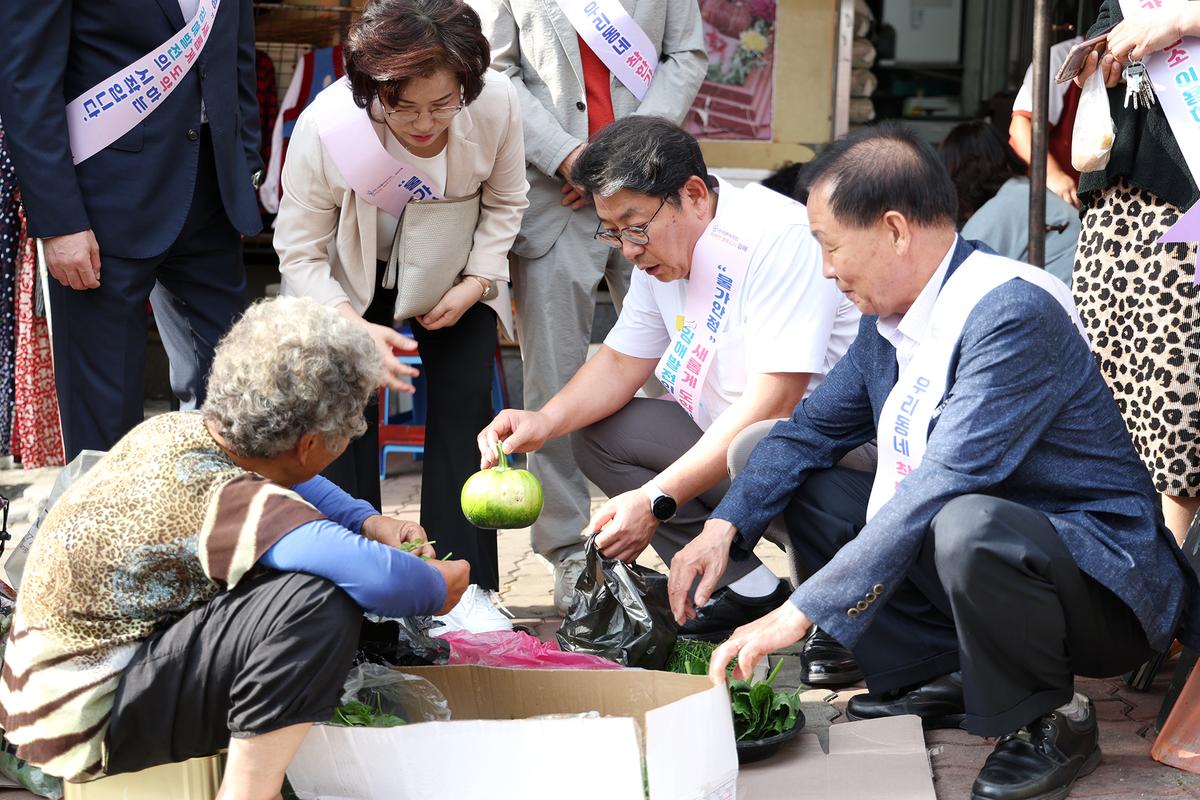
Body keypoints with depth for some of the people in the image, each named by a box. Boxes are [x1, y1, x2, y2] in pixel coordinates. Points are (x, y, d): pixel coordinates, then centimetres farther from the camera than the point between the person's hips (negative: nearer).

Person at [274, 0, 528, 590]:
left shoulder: (497, 104, -30)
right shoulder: (325, 127, -36)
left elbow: (504, 203, -7)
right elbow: (299, 254, -24)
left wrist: (475, 285, -18)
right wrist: (355, 327, -38)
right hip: (354, 275, -1)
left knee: (464, 405, -6)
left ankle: (466, 590, 0)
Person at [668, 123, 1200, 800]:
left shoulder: (1013, 311, -25)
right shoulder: (889, 320, 4)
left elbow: (940, 489, -31)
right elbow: (811, 429, 15)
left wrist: (800, 614, -31)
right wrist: (727, 526, -3)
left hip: (1102, 580, -9)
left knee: (968, 525, -39)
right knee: (803, 484, 7)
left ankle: (1047, 722, -12)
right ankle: (939, 678, 5)